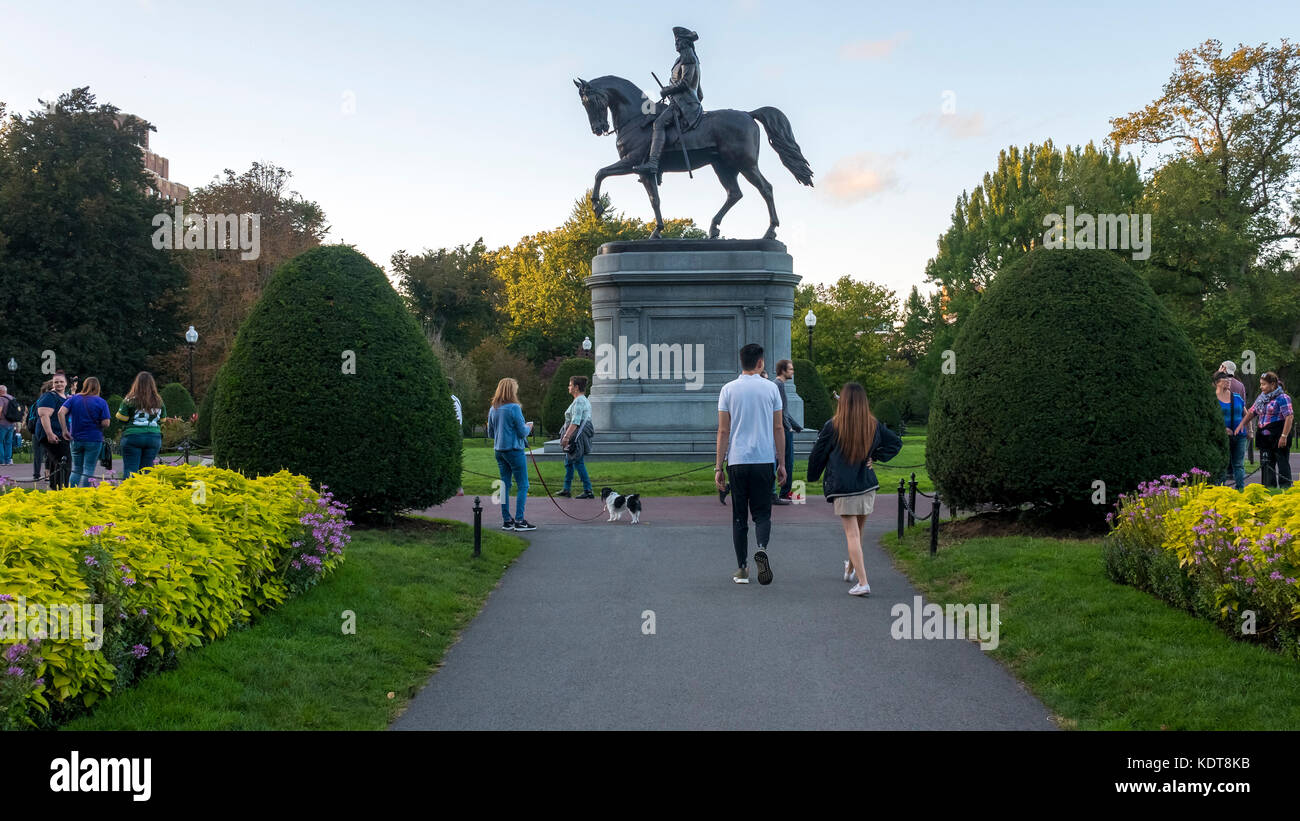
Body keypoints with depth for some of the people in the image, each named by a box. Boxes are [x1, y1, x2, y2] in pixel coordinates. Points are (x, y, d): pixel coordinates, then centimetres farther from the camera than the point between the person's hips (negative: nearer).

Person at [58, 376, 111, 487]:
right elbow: (105, 423, -11)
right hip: (94, 440, -3)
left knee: (76, 470, 12)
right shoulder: (101, 402, -4)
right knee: (88, 470, 0)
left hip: (76, 439, 3)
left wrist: (64, 430, -6)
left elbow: (61, 412, -10)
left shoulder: (74, 398, 4)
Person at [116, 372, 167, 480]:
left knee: (130, 470, -1)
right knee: (147, 468, 8)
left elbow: (121, 418, -3)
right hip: (154, 437, 3)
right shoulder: (159, 401, 4)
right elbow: (162, 421, 12)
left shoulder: (130, 400, -6)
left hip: (132, 437, -3)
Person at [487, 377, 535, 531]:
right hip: (514, 450, -7)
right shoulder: (514, 408, -14)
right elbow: (522, 432, -13)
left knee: (504, 485, 11)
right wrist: (529, 427, 7)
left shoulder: (493, 409, 7)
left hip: (499, 451, 7)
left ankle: (506, 520, 13)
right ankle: (519, 521, -4)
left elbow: (490, 433, 14)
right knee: (523, 485, -1)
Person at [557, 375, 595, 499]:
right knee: (568, 461, 17)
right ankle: (566, 490, 23)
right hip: (579, 436, 11)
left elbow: (575, 422, -23)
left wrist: (567, 436, -25)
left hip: (577, 435, -11)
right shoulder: (585, 400, 16)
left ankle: (588, 491, -6)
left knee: (578, 463, -7)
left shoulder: (579, 401, -16)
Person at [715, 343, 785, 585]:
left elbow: (723, 431, -1)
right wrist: (782, 463, 9)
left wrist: (718, 467, 3)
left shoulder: (729, 390, 1)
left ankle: (742, 569, 9)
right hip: (764, 460, 0)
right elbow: (778, 429, 3)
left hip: (737, 461, 0)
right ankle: (762, 549, -22)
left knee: (739, 517, 8)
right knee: (762, 513, 6)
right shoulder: (770, 388, 2)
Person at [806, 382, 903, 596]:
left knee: (852, 534, -4)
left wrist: (812, 477, 15)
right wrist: (875, 457, 11)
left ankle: (862, 582, -13)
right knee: (858, 532, 20)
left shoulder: (832, 427, -10)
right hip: (867, 486, 4)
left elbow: (817, 456, -1)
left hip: (842, 489, -4)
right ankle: (851, 570, 40)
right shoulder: (873, 425, 2)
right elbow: (896, 442, 13)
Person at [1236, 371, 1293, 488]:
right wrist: (1241, 423, 5)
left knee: (1283, 464, -2)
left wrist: (1284, 436, -20)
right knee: (1266, 465, 8)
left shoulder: (1282, 398, -9)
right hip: (1265, 438, 8)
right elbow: (1252, 412, 21)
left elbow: (1289, 417, -15)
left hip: (1278, 438, -8)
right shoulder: (1261, 397, 15)